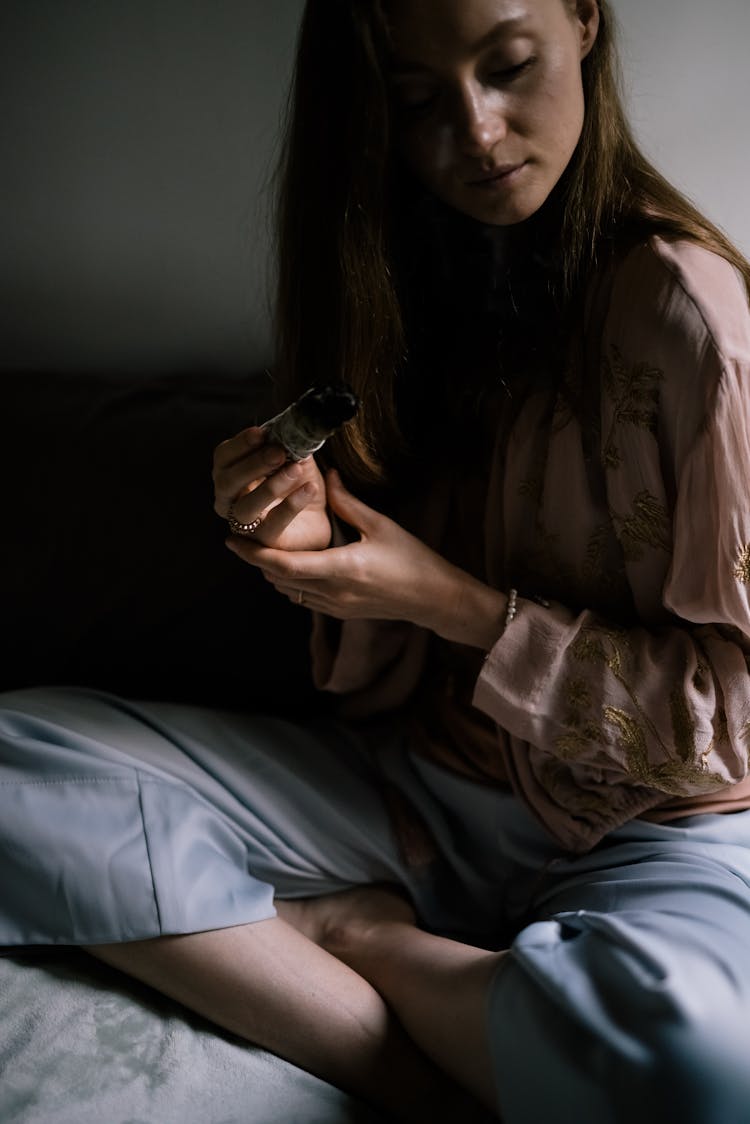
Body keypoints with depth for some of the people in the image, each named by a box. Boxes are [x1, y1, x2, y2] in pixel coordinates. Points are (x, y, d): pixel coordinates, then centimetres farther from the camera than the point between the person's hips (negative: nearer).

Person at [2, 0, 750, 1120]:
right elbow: (383, 672, 10)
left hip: (647, 829, -4)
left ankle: (348, 932, -9)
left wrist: (453, 603, -16)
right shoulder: (400, 282, 6)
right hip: (411, 787, 5)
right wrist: (318, 544, -12)